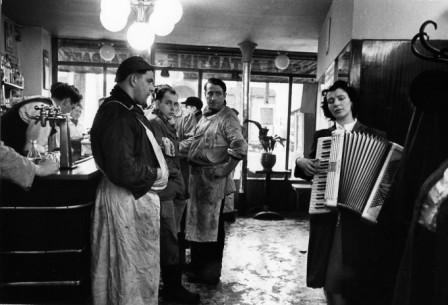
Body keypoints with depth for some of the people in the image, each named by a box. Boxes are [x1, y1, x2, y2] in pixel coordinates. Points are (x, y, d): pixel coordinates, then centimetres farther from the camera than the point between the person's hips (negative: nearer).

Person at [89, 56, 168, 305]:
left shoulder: (130, 111, 13)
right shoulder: (117, 114, -20)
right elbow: (123, 170, -28)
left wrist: (159, 171, 3)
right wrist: (156, 175, -13)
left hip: (140, 197, 10)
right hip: (127, 200, -10)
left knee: (142, 266, 22)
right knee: (129, 269, 6)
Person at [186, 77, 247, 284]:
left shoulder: (227, 118, -13)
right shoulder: (205, 116, 13)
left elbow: (240, 148, -24)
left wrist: (226, 170, -17)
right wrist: (193, 170, 11)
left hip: (212, 178, -8)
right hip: (198, 176, 8)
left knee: (212, 224, 5)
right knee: (198, 222, 18)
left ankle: (211, 272, 21)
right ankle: (199, 266, 36)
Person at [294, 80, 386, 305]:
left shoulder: (374, 136, 3)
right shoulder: (321, 136, 11)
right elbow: (309, 172, 17)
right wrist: (301, 162, -3)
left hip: (357, 215, -3)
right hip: (325, 213, 3)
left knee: (342, 278, -4)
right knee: (325, 275, 11)